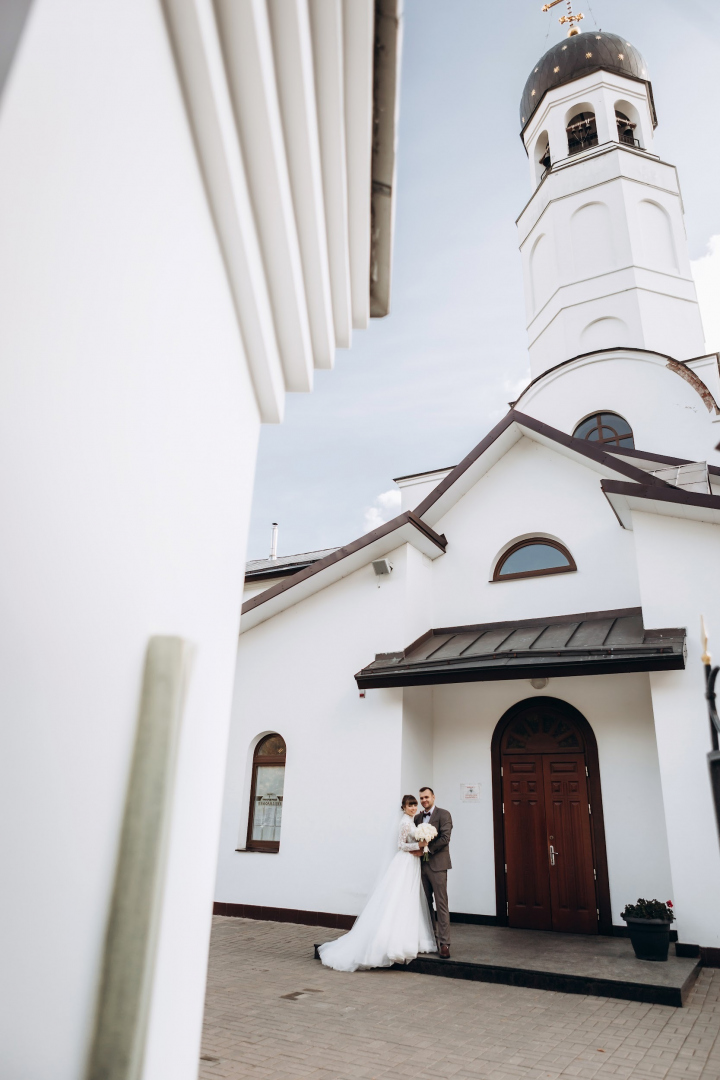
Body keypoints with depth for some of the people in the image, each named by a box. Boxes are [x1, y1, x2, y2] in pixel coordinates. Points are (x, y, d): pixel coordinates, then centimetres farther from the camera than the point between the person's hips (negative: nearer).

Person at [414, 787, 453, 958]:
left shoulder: (443, 814, -4)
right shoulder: (418, 817, 14)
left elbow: (445, 838, -14)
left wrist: (427, 847, -17)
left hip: (437, 865, -6)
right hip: (422, 865, 6)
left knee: (441, 904, -4)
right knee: (426, 903, 11)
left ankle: (444, 943, -2)